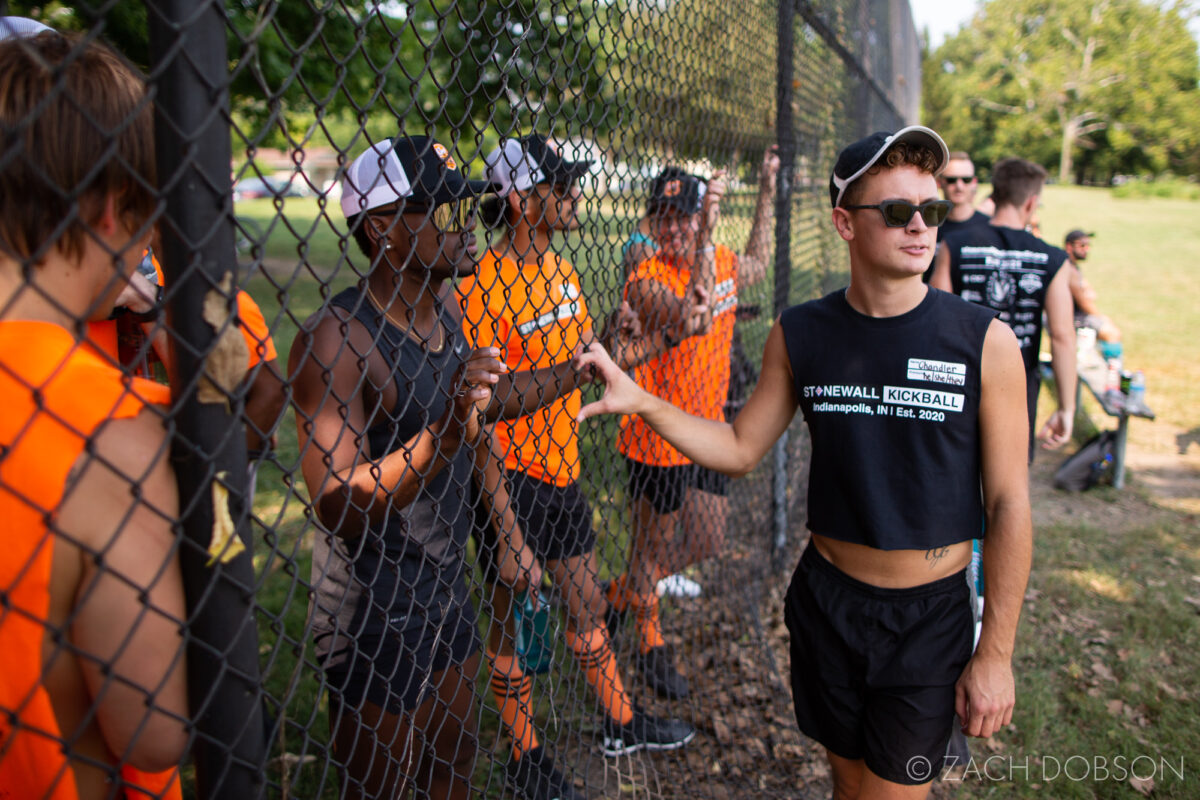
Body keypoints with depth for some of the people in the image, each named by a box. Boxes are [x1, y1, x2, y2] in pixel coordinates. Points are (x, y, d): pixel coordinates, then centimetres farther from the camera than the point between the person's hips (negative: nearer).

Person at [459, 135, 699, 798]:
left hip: (563, 470, 8)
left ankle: (622, 723, 39)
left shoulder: (562, 270, 7)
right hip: (514, 479, -8)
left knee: (587, 606, 21)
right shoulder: (483, 287, -20)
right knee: (508, 622, 9)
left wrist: (667, 337, 8)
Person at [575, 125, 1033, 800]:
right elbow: (740, 449, 4)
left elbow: (1009, 505, -8)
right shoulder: (800, 337, -4)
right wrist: (638, 399, -9)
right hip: (827, 599, 3)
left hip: (931, 616, -2)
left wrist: (996, 652, -7)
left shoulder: (985, 341, -12)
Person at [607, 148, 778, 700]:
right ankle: (650, 642, 36)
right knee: (653, 545, 11)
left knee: (707, 544, 16)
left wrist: (767, 192, 22)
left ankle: (620, 594, 38)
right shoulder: (646, 280, -21)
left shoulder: (721, 262, 1)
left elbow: (755, 267, 26)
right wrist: (706, 239, -44)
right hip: (657, 439, -7)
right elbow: (694, 317, -41)